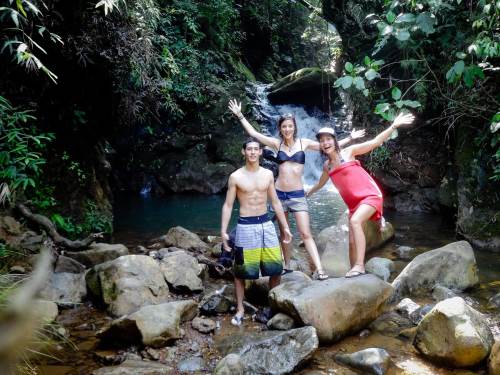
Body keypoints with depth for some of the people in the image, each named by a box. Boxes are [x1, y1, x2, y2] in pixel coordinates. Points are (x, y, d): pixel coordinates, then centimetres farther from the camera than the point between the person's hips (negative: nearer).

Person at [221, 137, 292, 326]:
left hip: (266, 224, 3)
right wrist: (223, 231, -9)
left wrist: (285, 227, 11)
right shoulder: (235, 177, -4)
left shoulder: (268, 174, 6)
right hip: (245, 226, -3)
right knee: (241, 271, 3)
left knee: (276, 267, 4)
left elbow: (275, 202, 13)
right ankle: (240, 309, 18)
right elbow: (228, 205, -1)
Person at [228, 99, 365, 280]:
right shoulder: (276, 143, 3)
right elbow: (253, 133, 5)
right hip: (279, 193, 2)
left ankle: (319, 270, -11)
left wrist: (350, 138, 7)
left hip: (297, 194, -2)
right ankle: (287, 266, 25)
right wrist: (240, 115, 6)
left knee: (305, 234, -8)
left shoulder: (304, 143, 1)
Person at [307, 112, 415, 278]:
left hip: (370, 195, -6)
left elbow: (374, 142, -12)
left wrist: (394, 126, -21)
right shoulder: (327, 165, 10)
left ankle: (359, 265, -31)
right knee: (352, 242, 3)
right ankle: (354, 269, 13)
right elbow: (321, 182, 31)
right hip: (354, 203, 7)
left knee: (355, 221, -31)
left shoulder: (348, 152, -5)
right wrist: (308, 193, 45)